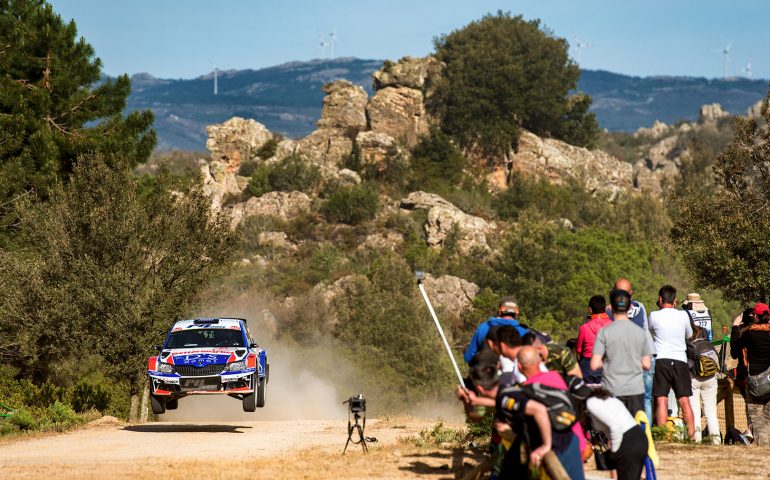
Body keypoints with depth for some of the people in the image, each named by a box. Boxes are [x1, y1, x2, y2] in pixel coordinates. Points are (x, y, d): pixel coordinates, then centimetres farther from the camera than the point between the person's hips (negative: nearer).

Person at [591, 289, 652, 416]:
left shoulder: (604, 332, -6)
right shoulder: (641, 332, 3)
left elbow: (594, 365, -10)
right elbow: (646, 365, 5)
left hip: (612, 390, -2)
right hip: (636, 389, 2)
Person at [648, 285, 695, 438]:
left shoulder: (654, 316, -3)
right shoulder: (683, 315, 4)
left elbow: (648, 330, 17)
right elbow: (689, 335, 21)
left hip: (661, 361, -2)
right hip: (680, 361, 2)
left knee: (661, 400, -3)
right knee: (684, 401, 6)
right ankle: (691, 435, 4)